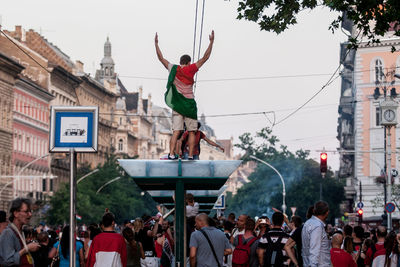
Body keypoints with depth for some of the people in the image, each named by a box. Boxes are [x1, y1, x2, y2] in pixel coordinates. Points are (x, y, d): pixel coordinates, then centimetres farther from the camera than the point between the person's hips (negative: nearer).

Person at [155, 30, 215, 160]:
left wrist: (156, 43, 24)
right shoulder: (191, 69, -3)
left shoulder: (173, 69, 4)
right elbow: (205, 57, -2)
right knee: (191, 132, 4)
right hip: (189, 103, -3)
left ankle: (172, 154, -15)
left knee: (176, 131, -2)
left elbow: (161, 58, 14)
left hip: (177, 104, 3)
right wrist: (211, 42, 1)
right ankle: (190, 155, -1)